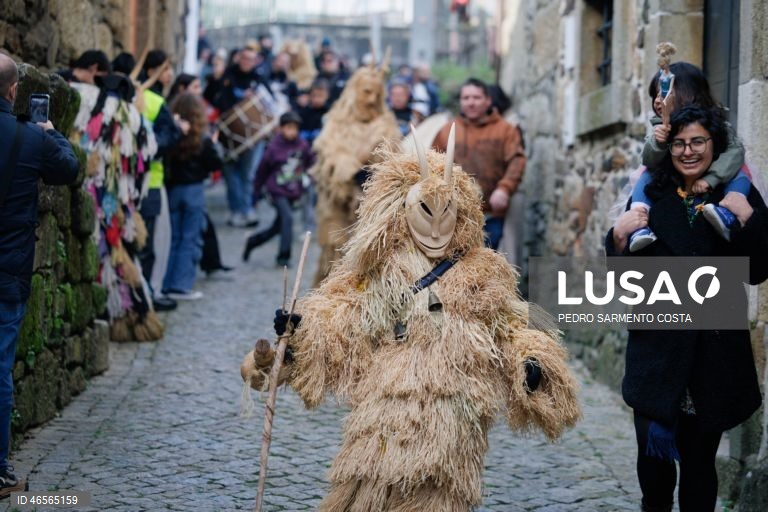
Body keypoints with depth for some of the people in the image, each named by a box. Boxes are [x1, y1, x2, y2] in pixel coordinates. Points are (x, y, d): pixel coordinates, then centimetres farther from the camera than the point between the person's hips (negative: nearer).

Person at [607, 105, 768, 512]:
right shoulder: (651, 196, 6)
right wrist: (619, 237, -13)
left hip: (715, 351, 0)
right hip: (657, 345, 1)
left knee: (699, 458, 3)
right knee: (653, 451, -3)